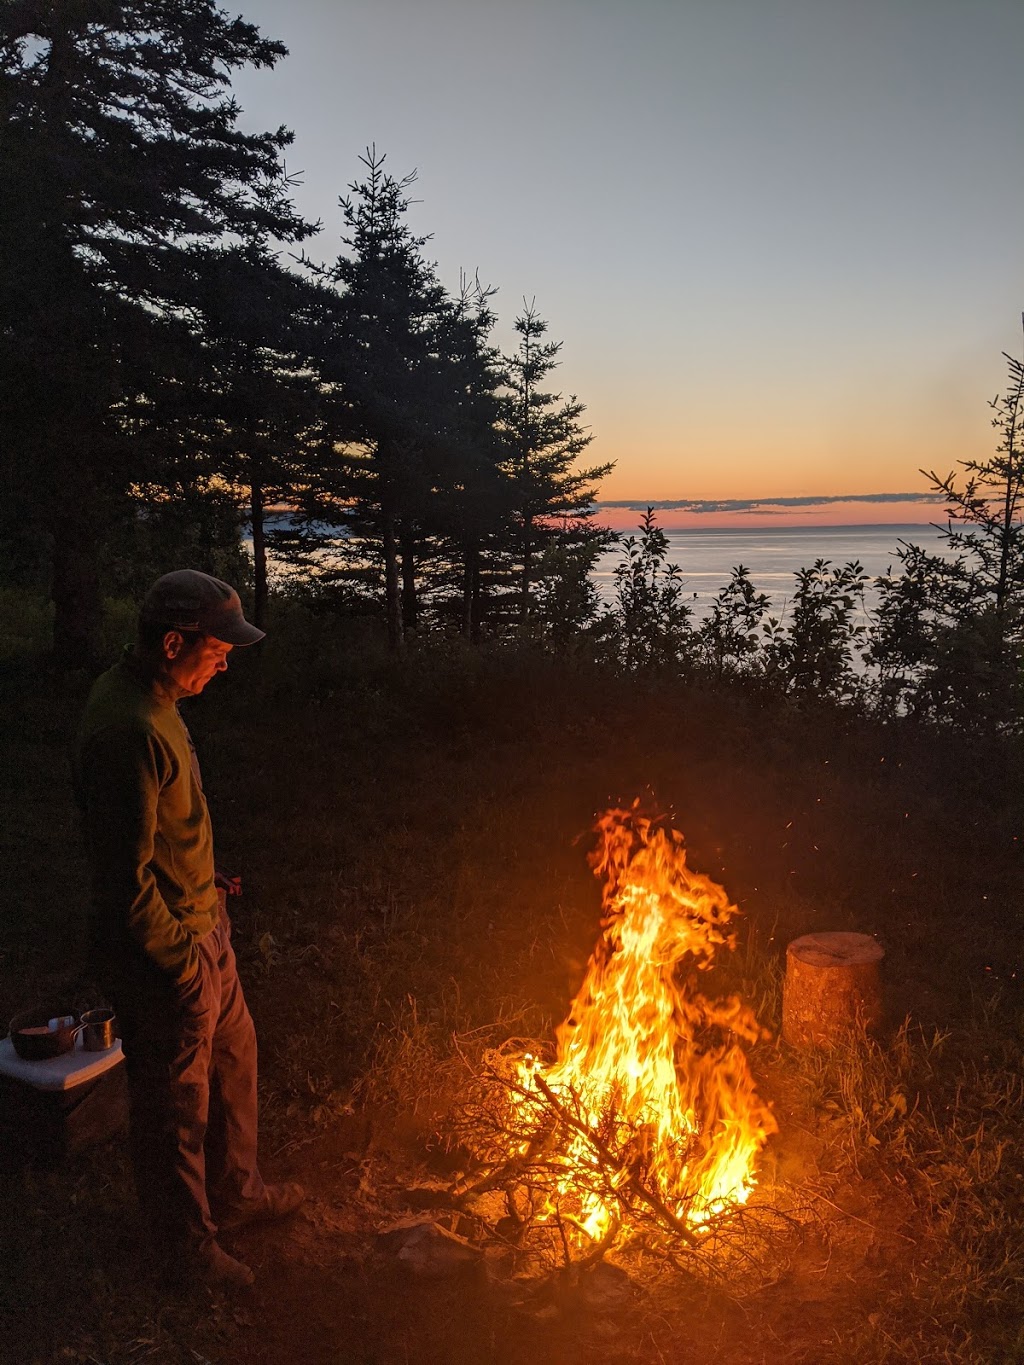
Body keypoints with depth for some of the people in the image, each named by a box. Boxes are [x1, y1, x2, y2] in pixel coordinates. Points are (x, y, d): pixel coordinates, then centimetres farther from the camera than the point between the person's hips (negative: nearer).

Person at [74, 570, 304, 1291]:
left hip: (199, 926, 10)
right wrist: (180, 958, -18)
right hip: (162, 953, -10)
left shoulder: (150, 700, 3)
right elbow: (128, 878, -28)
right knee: (176, 1100, 11)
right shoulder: (130, 731, -30)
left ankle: (235, 1191, 47)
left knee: (233, 1055, 25)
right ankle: (187, 1241, 33)